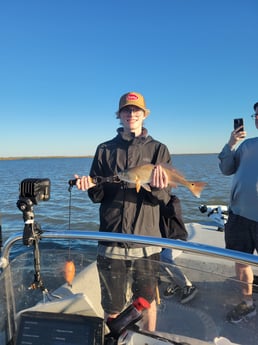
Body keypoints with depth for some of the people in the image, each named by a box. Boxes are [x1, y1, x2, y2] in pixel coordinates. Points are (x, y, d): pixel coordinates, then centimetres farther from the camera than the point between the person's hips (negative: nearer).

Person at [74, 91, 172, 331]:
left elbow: (164, 197, -4)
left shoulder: (158, 149, 2)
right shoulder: (105, 149, 6)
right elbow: (98, 195, 6)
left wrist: (157, 188, -26)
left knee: (147, 302, 16)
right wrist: (90, 186, -16)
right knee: (111, 307, 15)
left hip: (146, 239, 0)